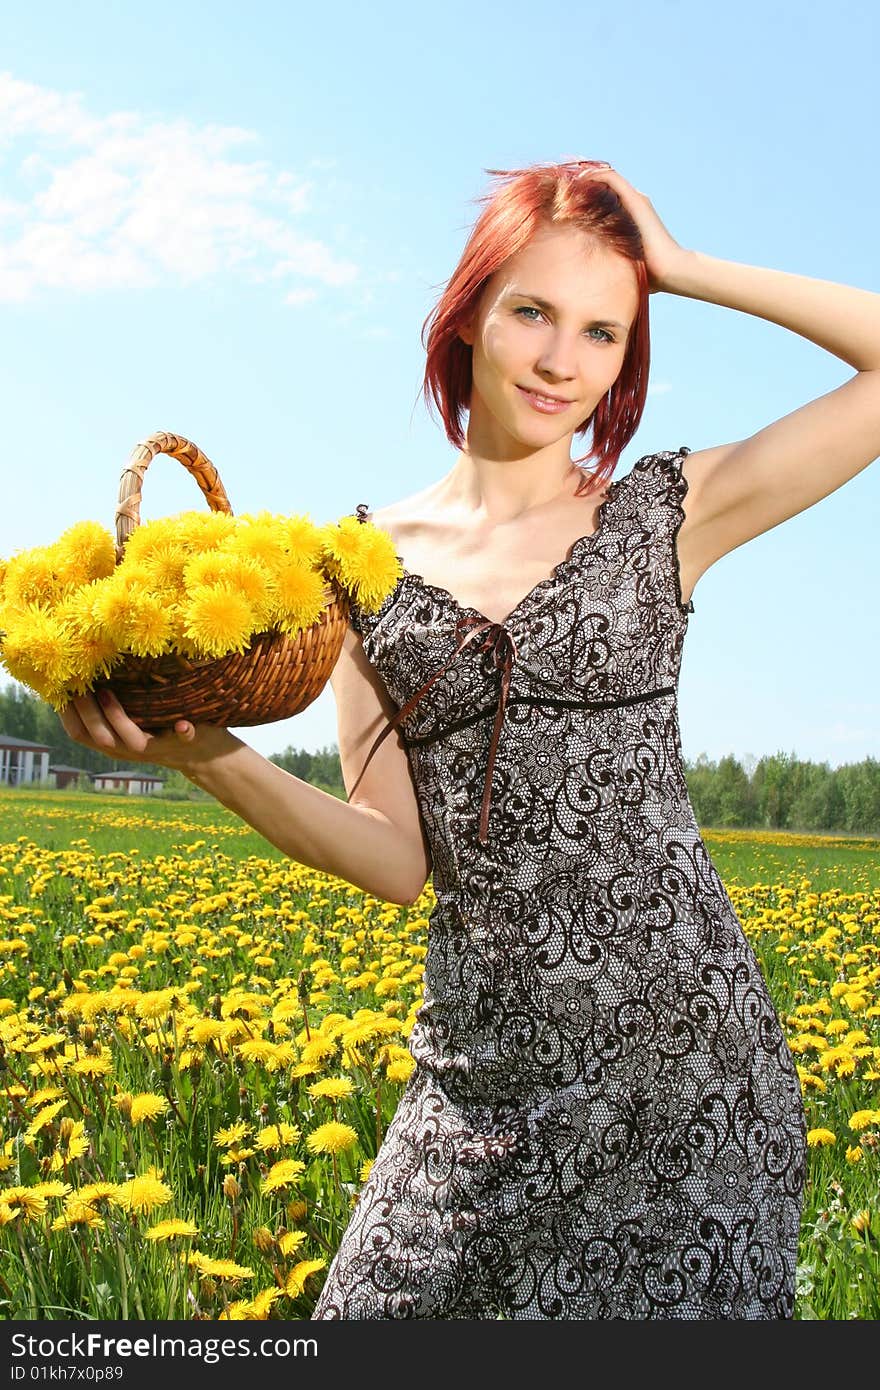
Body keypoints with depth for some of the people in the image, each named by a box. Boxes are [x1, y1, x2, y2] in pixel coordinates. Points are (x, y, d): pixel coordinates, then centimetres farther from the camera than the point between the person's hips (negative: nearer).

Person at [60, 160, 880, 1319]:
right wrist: (209, 756, -14)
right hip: (481, 1075, 2)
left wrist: (684, 266, -2)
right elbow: (397, 859, 2)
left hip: (681, 1061, -2)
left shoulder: (668, 516, 3)